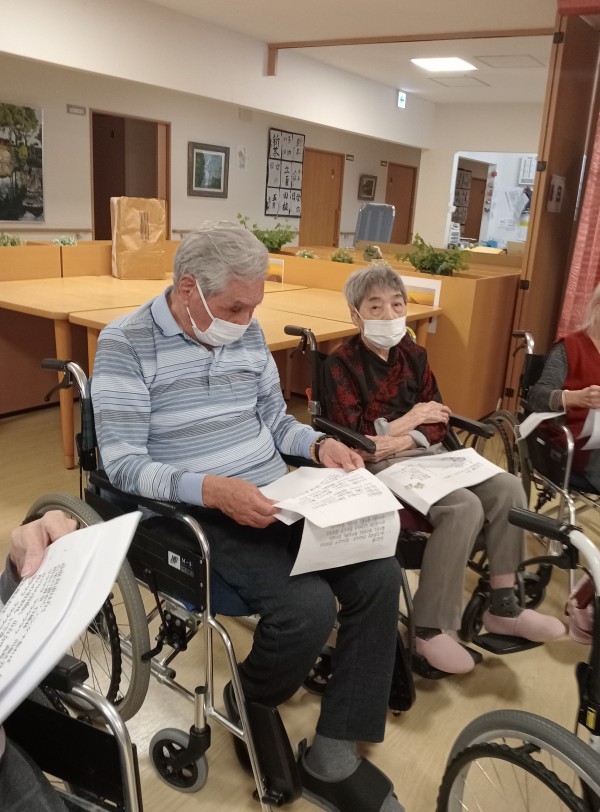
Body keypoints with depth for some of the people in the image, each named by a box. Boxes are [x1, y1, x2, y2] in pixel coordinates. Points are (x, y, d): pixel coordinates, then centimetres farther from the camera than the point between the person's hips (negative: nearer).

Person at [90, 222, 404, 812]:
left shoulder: (248, 334, 8)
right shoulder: (125, 344, -10)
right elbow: (121, 463, -16)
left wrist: (318, 444, -5)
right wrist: (212, 490, -31)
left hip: (279, 499, 7)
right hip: (204, 517, -6)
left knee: (380, 576, -12)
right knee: (307, 607, -26)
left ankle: (332, 758, 1)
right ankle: (247, 708, 11)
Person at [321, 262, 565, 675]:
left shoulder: (413, 354, 11)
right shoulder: (341, 364, -8)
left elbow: (439, 420, 8)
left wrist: (404, 440, -11)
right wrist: (409, 419, -9)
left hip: (425, 453, 7)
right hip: (379, 465, -7)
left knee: (507, 489, -11)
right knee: (464, 507, -28)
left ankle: (503, 606, 3)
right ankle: (431, 628, -16)